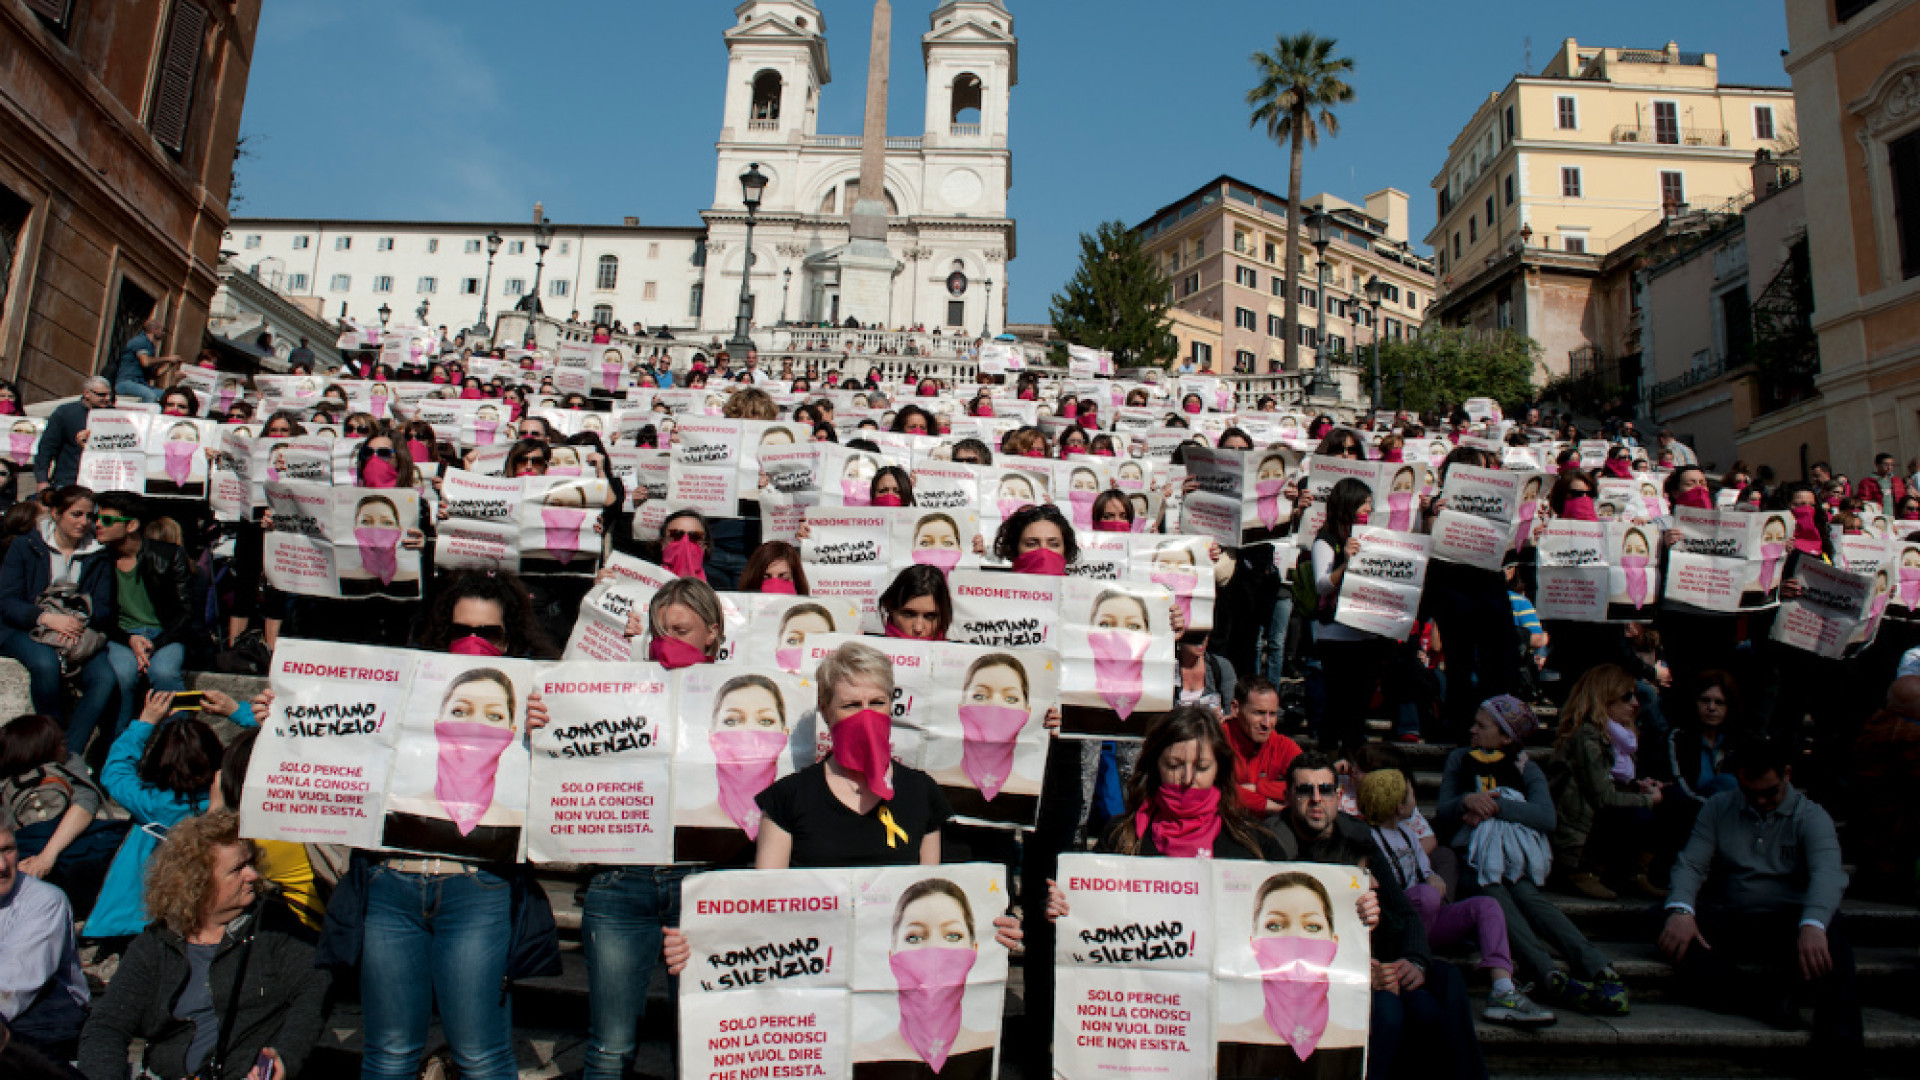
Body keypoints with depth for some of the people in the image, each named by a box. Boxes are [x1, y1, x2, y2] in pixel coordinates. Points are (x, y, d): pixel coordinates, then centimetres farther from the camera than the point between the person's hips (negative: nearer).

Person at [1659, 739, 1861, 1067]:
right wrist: (1680, 910, -22)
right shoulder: (1718, 809, 12)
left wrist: (1812, 925, -39)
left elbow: (1827, 873, -17)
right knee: (1666, 923, -28)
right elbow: (1691, 864, 1)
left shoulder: (1811, 817, 2)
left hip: (1786, 923, -2)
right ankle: (1768, 1000, -37)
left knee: (1831, 930, -36)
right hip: (1731, 921, 2)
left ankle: (1841, 1061, -40)